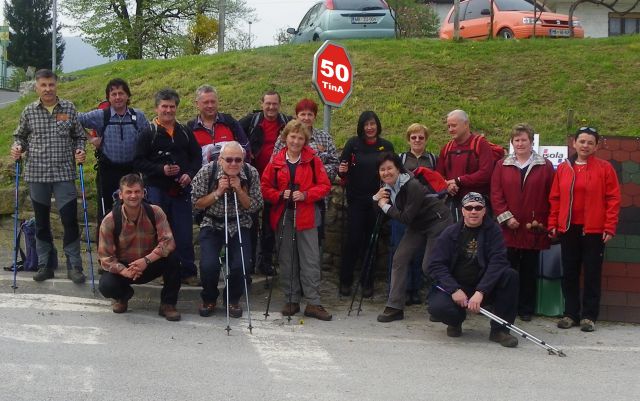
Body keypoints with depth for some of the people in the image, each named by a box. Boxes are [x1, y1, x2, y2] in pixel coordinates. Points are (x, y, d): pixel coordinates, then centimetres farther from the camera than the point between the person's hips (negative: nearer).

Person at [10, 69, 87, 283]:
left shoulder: (69, 108, 1)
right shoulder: (29, 111, 3)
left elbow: (79, 136, 9)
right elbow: (20, 135, 15)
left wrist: (80, 151, -9)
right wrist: (17, 147, -5)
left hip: (64, 173, -1)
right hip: (36, 174, 1)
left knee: (70, 219, -4)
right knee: (41, 221, 10)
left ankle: (74, 265, 7)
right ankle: (45, 264, 21)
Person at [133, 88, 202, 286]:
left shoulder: (185, 132, 10)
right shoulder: (149, 134, 0)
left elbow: (197, 157, 13)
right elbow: (139, 162, -4)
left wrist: (189, 174, -5)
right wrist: (161, 169, -16)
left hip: (182, 190, 2)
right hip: (157, 190, -2)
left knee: (184, 233, 3)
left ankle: (187, 272, 11)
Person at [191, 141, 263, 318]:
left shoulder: (251, 173, -12)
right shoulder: (207, 171, -15)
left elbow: (254, 207, -6)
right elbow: (197, 204, -8)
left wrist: (239, 190, -23)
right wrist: (218, 192, -23)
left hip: (239, 225, 1)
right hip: (212, 224, -1)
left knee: (239, 265, -19)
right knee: (209, 265, -21)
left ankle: (233, 299, 12)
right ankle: (209, 299, 11)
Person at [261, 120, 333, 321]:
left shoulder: (313, 160, 1)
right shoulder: (276, 162, 5)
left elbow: (324, 185, 0)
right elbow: (265, 187, 7)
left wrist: (305, 195, -14)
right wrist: (280, 195, -11)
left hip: (306, 216, -2)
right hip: (283, 216, 2)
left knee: (311, 260, -3)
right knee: (286, 261, 7)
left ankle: (313, 303, 2)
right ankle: (292, 301, 18)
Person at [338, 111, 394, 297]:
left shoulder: (386, 146, 5)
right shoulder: (353, 144, 0)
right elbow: (342, 168, 1)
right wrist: (342, 170, -21)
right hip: (356, 199, -1)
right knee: (353, 239, -4)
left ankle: (368, 283, 15)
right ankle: (345, 281, 9)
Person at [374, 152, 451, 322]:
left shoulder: (412, 186, -26)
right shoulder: (388, 188, -2)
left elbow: (406, 218, -27)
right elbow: (385, 217, 2)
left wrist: (385, 206, -18)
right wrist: (376, 199, -15)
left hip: (438, 222, -8)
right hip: (417, 225, 8)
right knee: (399, 259, -3)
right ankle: (395, 307, 1)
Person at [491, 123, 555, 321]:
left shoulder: (545, 166, 6)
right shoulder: (502, 166, 9)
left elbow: (550, 197, 3)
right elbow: (496, 194, 3)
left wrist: (540, 221, -3)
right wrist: (506, 217, -8)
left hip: (533, 229, 0)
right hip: (508, 229, 1)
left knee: (529, 270, 5)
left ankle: (526, 309, 15)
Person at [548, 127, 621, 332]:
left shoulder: (605, 168, -1)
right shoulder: (563, 168, 8)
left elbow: (613, 198, -3)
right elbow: (555, 198, 9)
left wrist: (609, 227, -9)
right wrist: (553, 224, 4)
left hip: (594, 230, -3)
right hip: (568, 230, 3)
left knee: (592, 274, 3)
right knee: (569, 273, 8)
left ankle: (589, 316, 10)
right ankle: (570, 313, 17)